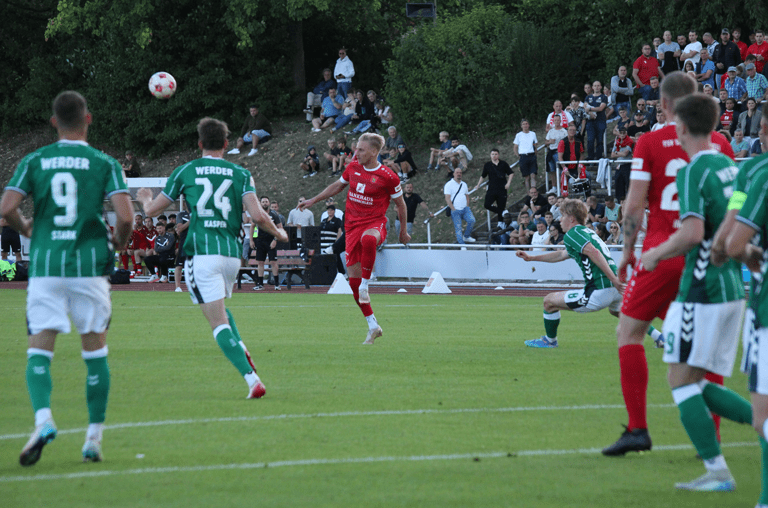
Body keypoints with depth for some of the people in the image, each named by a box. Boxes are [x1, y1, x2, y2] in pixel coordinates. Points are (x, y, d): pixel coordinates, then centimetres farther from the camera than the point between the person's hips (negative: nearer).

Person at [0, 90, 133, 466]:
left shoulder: (34, 161, 5)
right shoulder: (104, 163, 1)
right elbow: (125, 214, -10)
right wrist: (119, 242, 11)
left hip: (45, 265, 0)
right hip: (90, 263, 0)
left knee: (39, 350, -2)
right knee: (95, 350, 11)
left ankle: (43, 418, -27)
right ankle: (94, 435, 10)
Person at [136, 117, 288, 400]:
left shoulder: (185, 172, 6)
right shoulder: (240, 174, 7)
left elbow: (152, 210, 15)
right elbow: (257, 216, -5)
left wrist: (144, 198, 39)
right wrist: (278, 233, 15)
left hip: (201, 253, -3)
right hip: (232, 253, 3)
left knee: (218, 321, -7)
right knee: (218, 307, 30)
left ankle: (252, 379, -23)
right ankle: (241, 352, 6)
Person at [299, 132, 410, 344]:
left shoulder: (388, 177, -8)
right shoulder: (353, 167, 6)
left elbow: (400, 204, 4)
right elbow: (337, 186, 24)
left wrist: (403, 231, 12)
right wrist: (313, 200, 25)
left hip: (375, 223, -5)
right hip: (352, 224, 5)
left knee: (368, 239, -45)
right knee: (353, 278, 0)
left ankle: (365, 285, -28)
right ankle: (373, 326, 10)